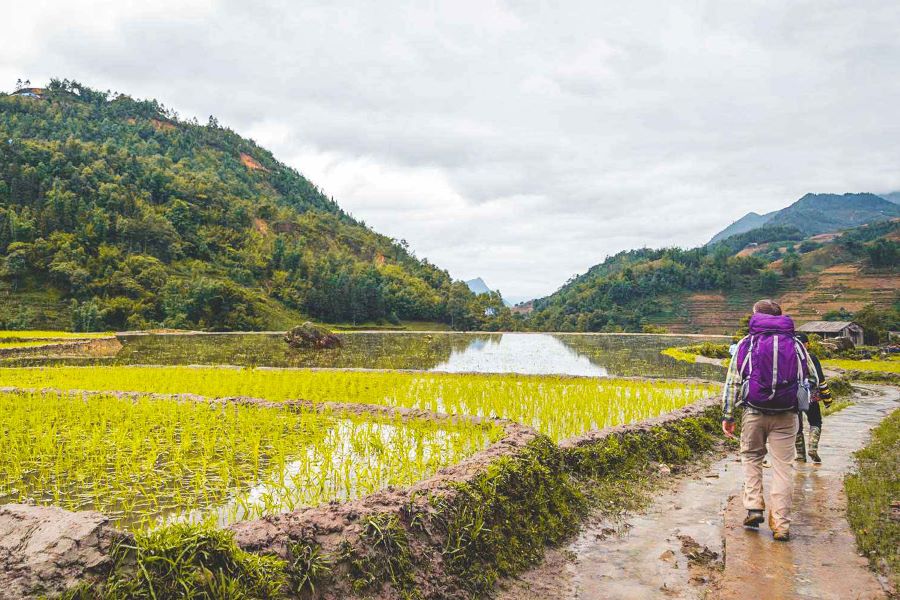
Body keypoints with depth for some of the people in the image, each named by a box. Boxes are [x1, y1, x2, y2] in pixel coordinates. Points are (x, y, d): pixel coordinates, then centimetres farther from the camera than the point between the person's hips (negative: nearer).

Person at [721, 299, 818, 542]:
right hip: (786, 415, 1)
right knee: (783, 467, 4)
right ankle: (781, 524, 4)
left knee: (751, 457, 19)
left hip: (754, 412, -1)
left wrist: (727, 415, 4)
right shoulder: (796, 344, 7)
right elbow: (813, 380, 14)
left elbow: (732, 381, -1)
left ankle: (754, 507, 9)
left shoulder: (747, 344, 1)